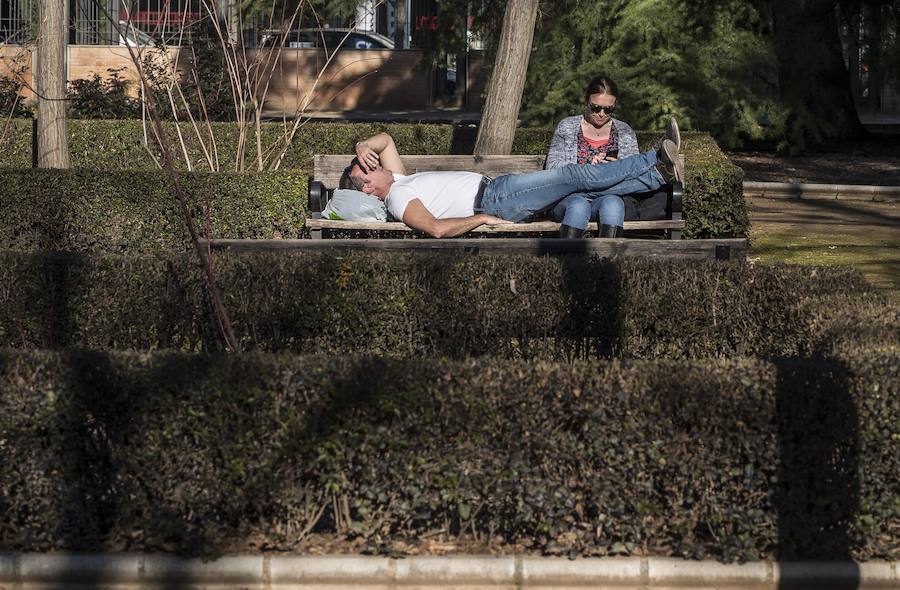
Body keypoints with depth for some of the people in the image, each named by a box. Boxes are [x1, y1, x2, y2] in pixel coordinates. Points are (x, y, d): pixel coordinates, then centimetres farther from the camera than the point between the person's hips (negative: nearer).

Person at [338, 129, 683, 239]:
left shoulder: (396, 181, 17)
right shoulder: (399, 201, -13)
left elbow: (386, 140, 28)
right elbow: (436, 228, -28)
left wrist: (364, 146, 6)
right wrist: (483, 219, -21)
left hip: (493, 189, 10)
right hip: (494, 201, -10)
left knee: (587, 187, 2)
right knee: (575, 176, -14)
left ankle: (659, 175, 1)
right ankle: (656, 165, -7)